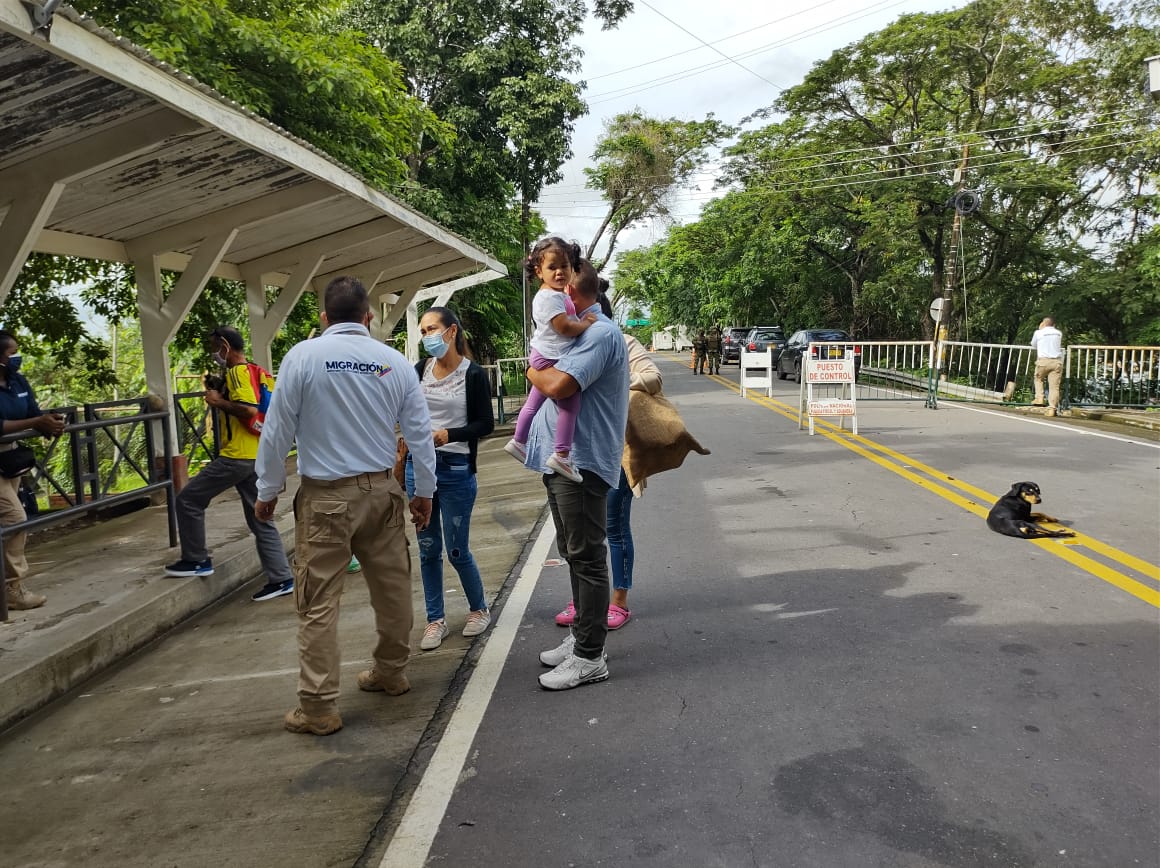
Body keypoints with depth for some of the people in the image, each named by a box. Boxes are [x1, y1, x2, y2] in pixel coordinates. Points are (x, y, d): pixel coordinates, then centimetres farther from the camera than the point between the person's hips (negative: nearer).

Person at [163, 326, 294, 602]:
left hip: (236, 457, -9)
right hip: (255, 456, 9)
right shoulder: (253, 372, 16)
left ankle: (196, 560, 15)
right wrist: (221, 393, 16)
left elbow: (249, 410, -27)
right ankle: (281, 579, 9)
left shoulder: (237, 372, -13)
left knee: (188, 500, 6)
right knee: (260, 520, 10)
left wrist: (220, 402, -13)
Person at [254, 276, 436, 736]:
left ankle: (318, 708, 7)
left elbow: (277, 430, -5)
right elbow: (420, 432, 4)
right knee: (392, 585, 18)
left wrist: (268, 491, 7)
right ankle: (391, 672, 35)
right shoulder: (395, 362, 1)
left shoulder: (302, 356, -8)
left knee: (318, 602, 2)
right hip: (382, 490, 4)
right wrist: (424, 491, 15)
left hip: (326, 496, -4)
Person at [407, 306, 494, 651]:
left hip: (456, 469, -4)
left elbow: (486, 424, -7)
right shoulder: (418, 370, 6)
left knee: (457, 550, 3)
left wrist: (448, 435, -19)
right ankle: (435, 619, 21)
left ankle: (479, 609, 27)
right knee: (427, 548, 8)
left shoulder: (474, 374, -6)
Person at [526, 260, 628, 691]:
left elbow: (558, 385, -26)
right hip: (561, 459, 10)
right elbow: (548, 379, 19)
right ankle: (581, 635, 31)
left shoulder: (601, 334, -15)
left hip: (581, 462, -10)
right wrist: (540, 371, 0)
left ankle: (589, 657, 4)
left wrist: (533, 371, -7)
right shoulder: (579, 332, 18)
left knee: (586, 557, -4)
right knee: (573, 553, 18)